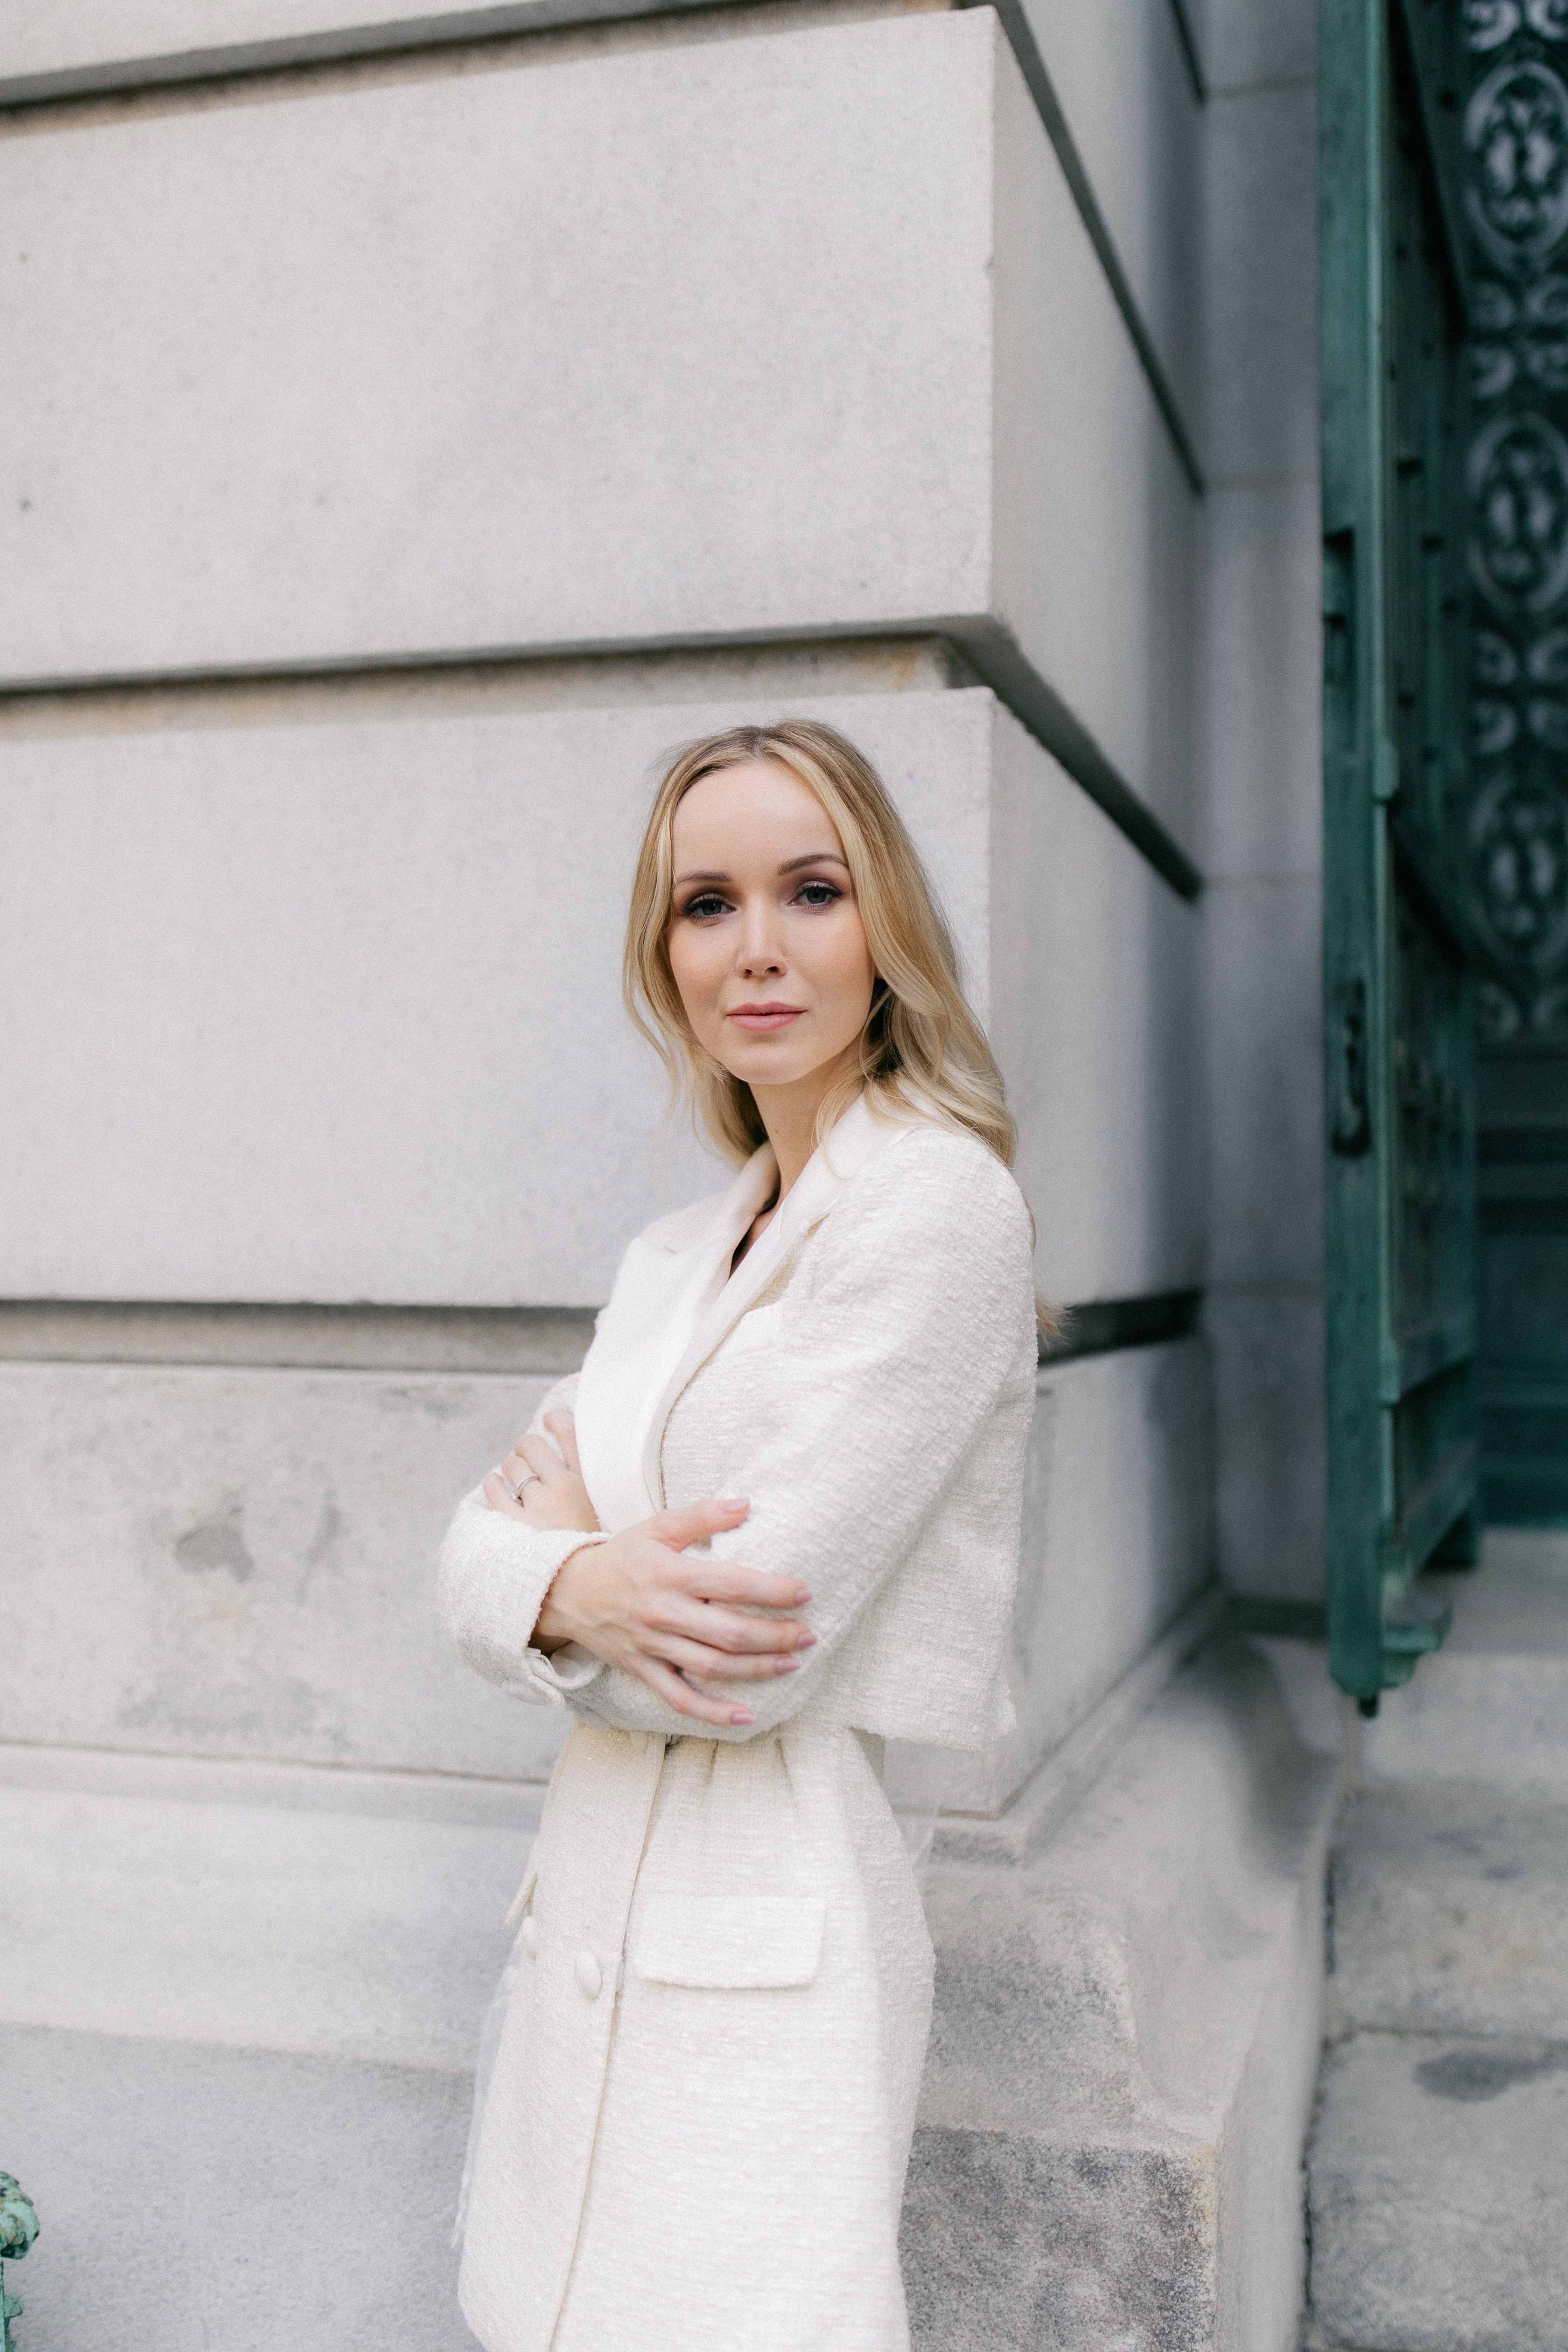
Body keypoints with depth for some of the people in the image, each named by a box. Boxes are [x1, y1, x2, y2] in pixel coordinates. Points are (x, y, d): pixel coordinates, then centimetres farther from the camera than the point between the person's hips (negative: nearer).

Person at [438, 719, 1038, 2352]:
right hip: (592, 1909, 7)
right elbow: (474, 1558, 5)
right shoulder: (673, 1258, 10)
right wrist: (581, 1585, -17)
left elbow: (747, 1660, -19)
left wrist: (557, 1536, -2)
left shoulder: (934, 1201, -15)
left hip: (763, 1937, -7)